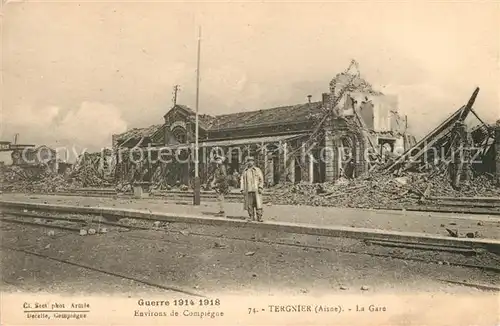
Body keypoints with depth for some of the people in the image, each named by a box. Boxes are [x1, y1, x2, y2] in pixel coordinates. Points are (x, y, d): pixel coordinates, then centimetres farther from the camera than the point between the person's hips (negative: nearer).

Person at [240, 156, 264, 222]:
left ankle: (259, 217, -5)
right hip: (248, 191, 3)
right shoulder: (245, 172, 17)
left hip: (256, 190, -3)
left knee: (258, 204, -8)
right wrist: (242, 189, 3)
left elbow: (261, 179, 4)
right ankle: (251, 217, 9)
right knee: (249, 204, 2)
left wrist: (260, 187, -8)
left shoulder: (257, 170, 10)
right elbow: (242, 181, 14)